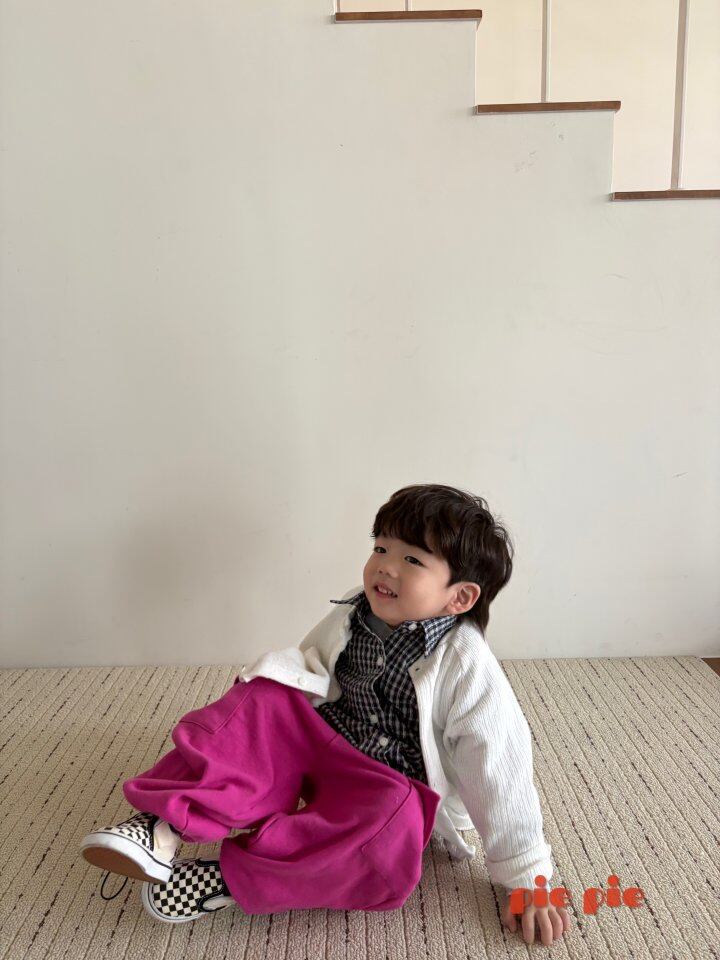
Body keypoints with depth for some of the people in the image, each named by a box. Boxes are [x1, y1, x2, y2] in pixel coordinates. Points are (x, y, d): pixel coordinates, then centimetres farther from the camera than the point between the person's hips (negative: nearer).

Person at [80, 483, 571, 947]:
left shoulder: (467, 667, -22)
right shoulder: (354, 613, -6)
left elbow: (503, 775, -17)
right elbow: (307, 666, 10)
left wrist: (528, 881, -12)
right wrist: (280, 670, -12)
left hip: (401, 793, -4)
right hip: (329, 751, 5)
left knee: (390, 818, -39)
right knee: (265, 701, -20)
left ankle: (231, 878, -29)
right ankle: (164, 824, -30)